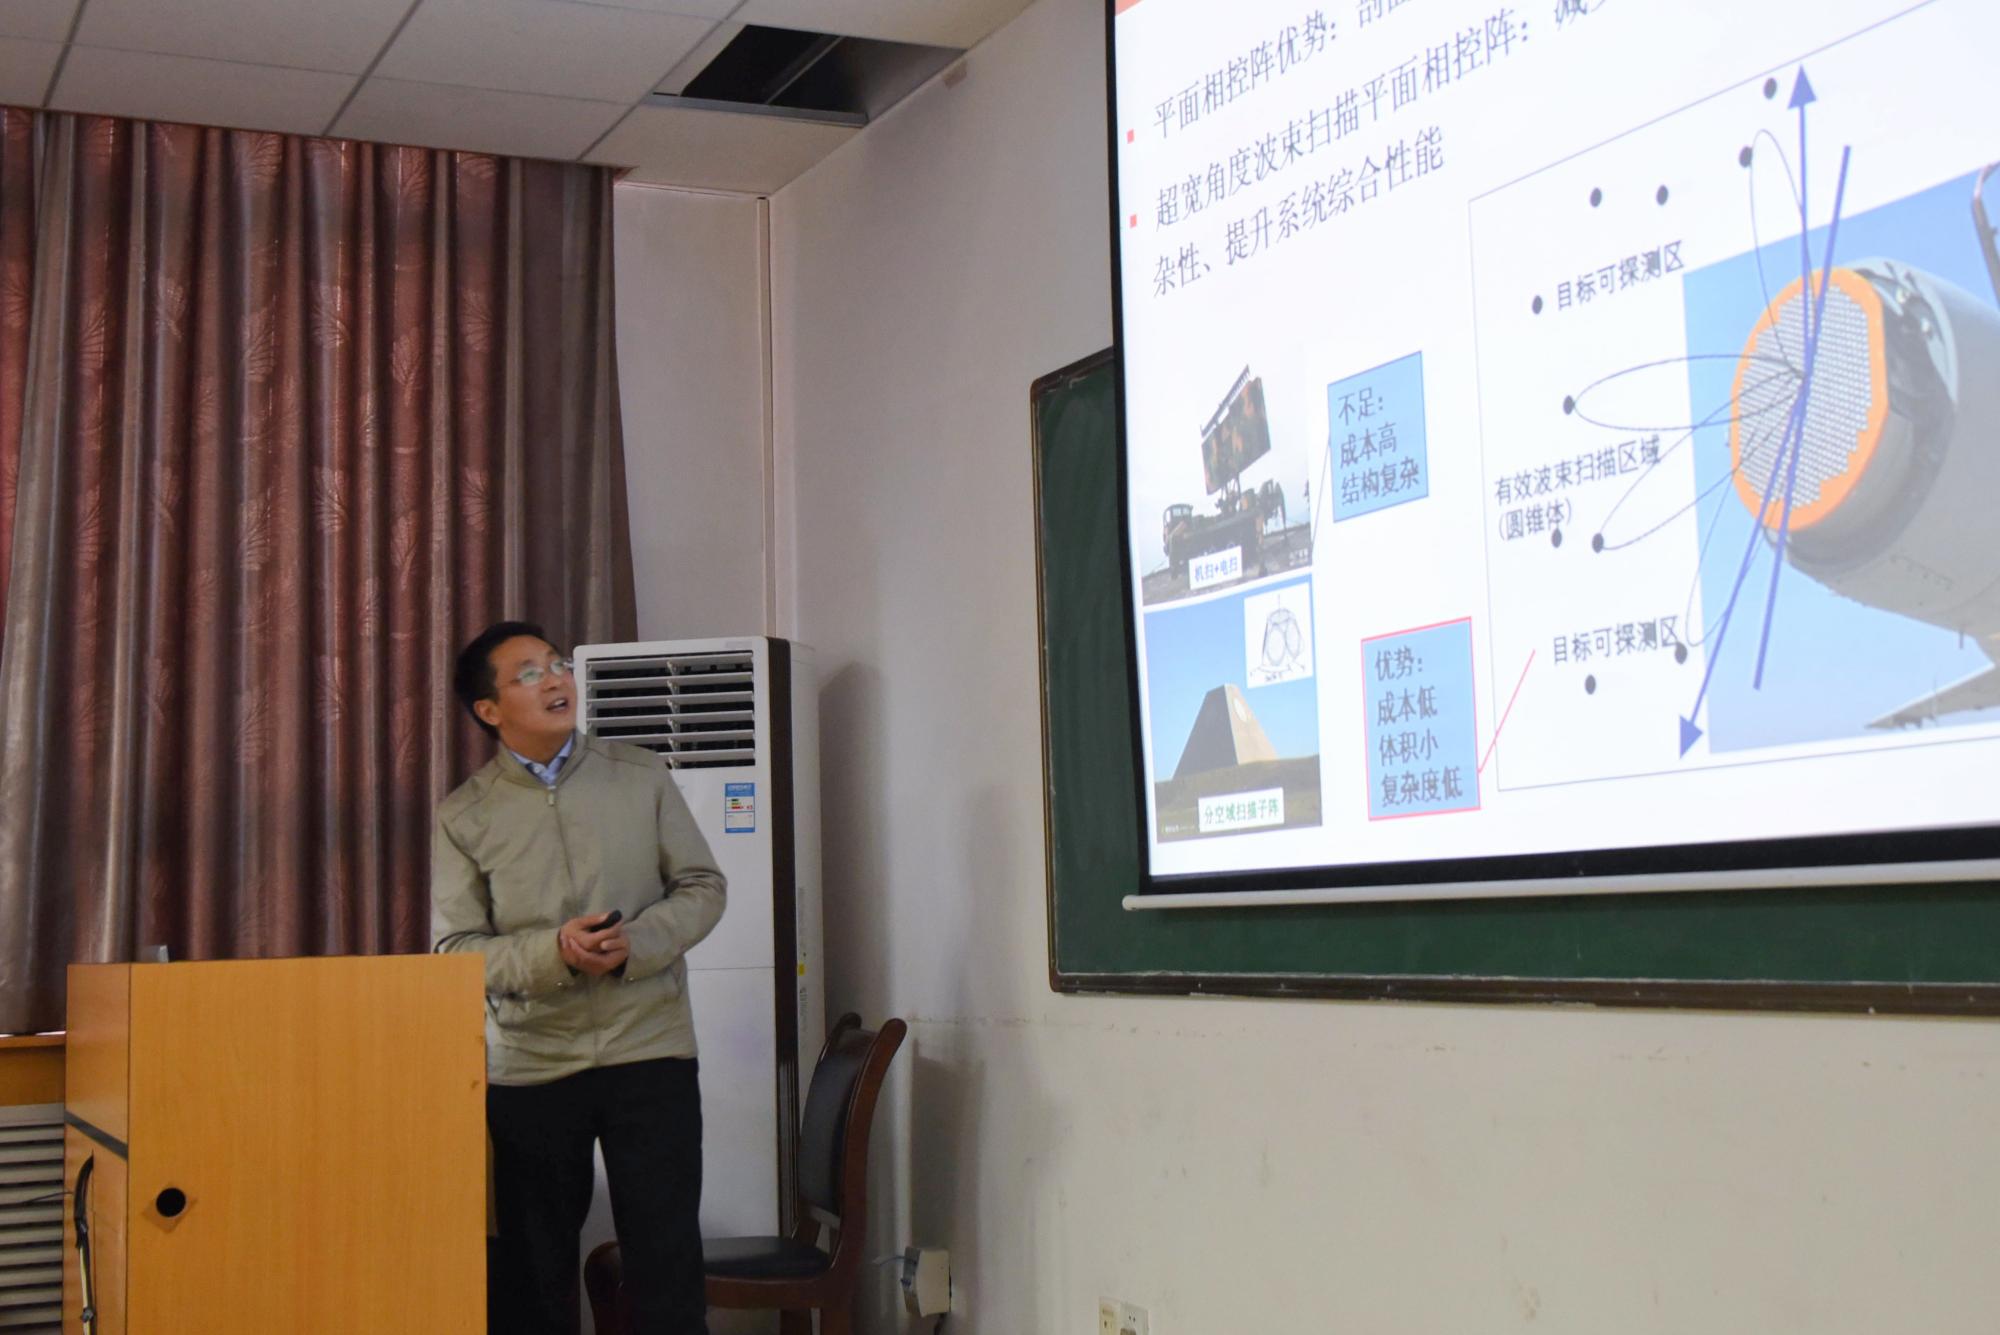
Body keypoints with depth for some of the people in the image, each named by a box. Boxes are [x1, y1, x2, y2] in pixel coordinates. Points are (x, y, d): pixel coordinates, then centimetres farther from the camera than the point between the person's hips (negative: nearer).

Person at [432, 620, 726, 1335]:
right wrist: (553, 953, -21)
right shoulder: (463, 816, 0)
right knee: (534, 1270, 11)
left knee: (667, 1259, 2)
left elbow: (702, 887, 4)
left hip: (650, 1050, 0)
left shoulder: (642, 776, 4)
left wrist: (635, 943, -15)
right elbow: (455, 947, -4)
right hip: (529, 1066, 0)